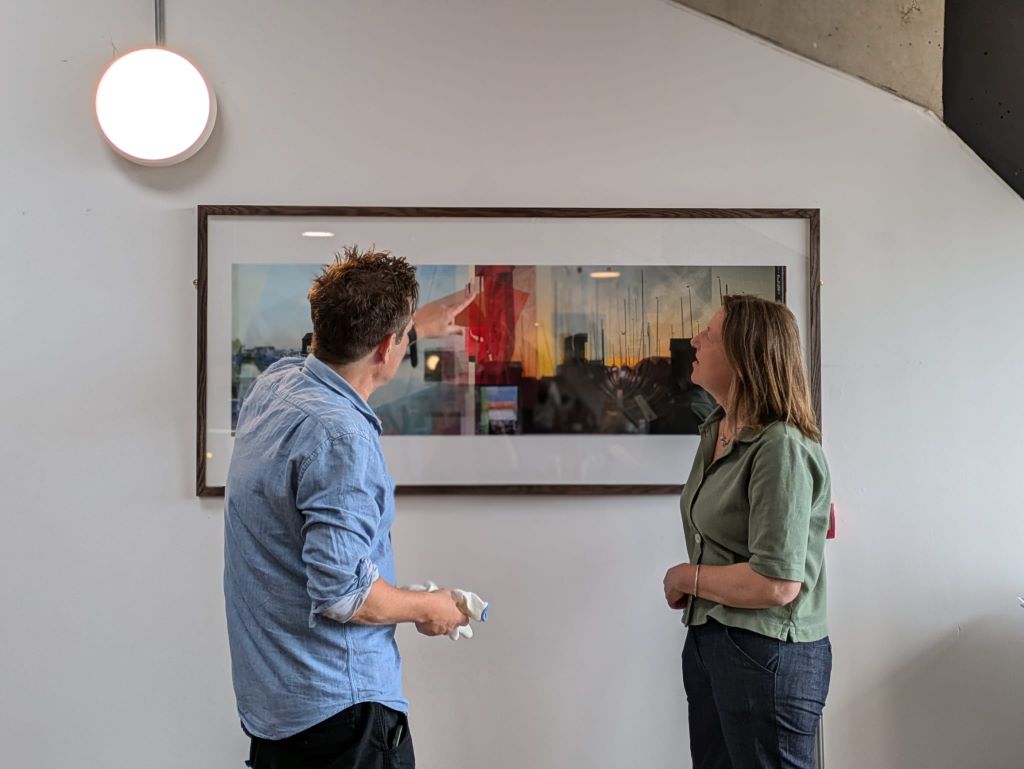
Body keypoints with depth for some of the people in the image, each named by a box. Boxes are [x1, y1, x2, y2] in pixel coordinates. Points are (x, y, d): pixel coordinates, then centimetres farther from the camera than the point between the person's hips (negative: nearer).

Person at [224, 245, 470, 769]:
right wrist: (427, 608, -9)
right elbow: (341, 591, -28)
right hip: (338, 707, -8)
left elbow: (335, 347, 24)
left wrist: (427, 320, 35)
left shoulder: (273, 383, 0)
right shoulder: (341, 436, -27)